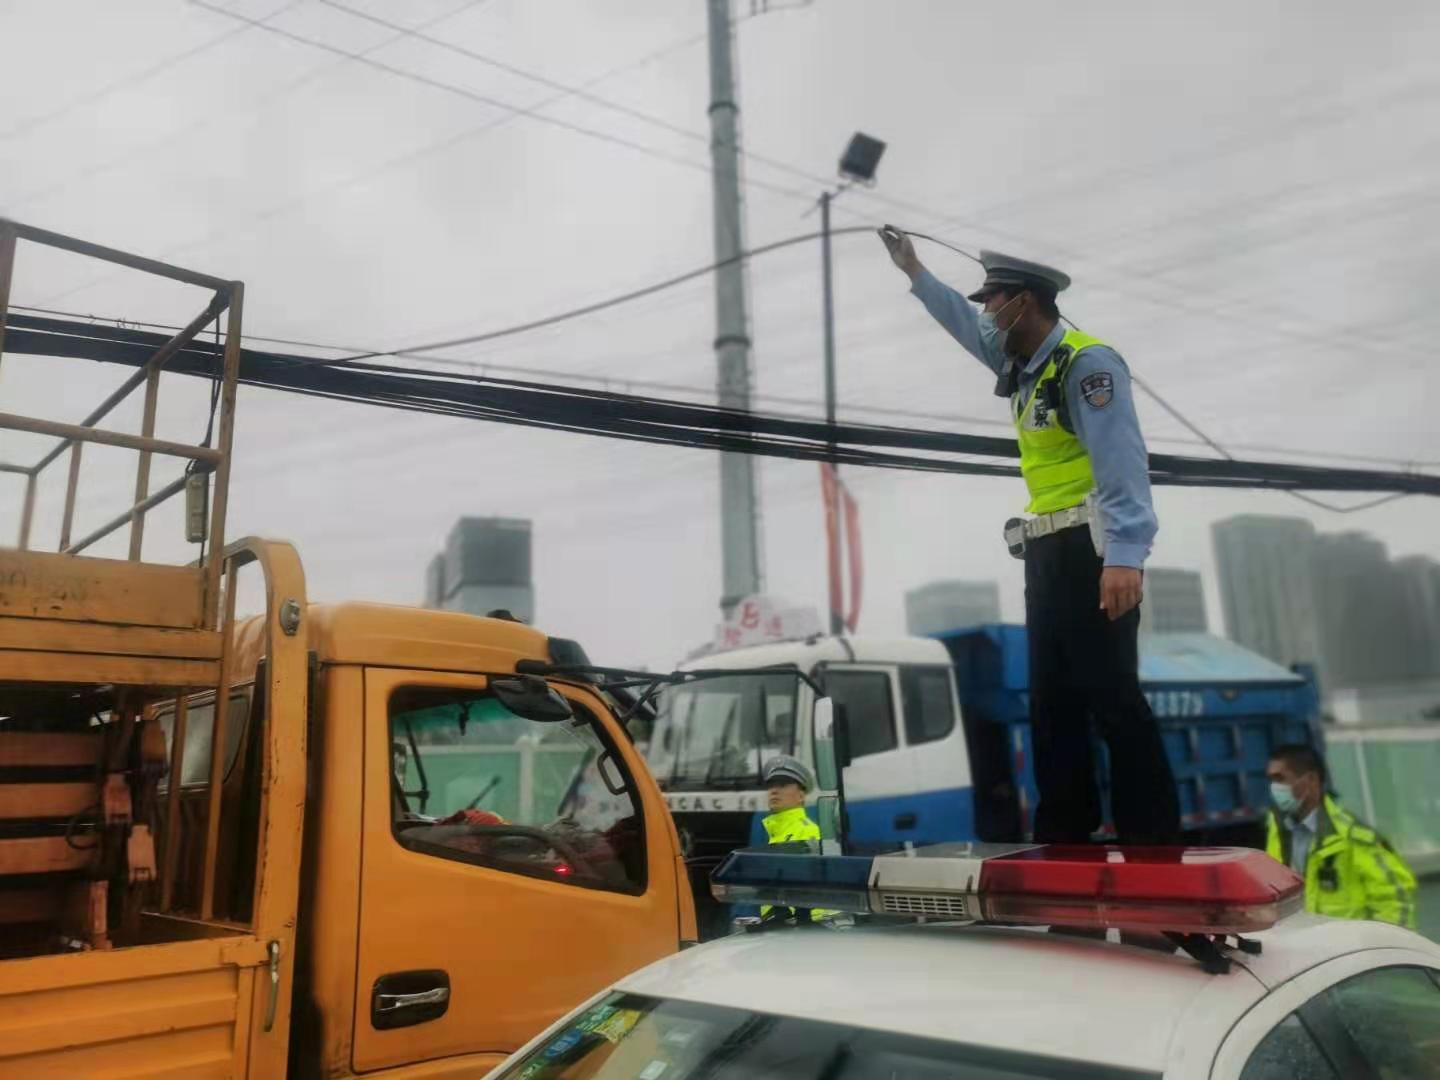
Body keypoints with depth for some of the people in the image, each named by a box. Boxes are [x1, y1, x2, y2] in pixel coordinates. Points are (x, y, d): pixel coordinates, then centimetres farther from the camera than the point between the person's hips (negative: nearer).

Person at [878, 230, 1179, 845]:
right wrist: (914, 272, 40)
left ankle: (1153, 844, -4)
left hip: (1092, 553, -10)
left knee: (1112, 697, -10)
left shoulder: (1087, 363, -11)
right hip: (1047, 555, 10)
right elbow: (963, 322, 36)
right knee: (1052, 702, 10)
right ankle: (1063, 837, 18)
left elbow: (1123, 464, -22)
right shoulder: (1022, 363, 17)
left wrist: (1125, 557, -31)